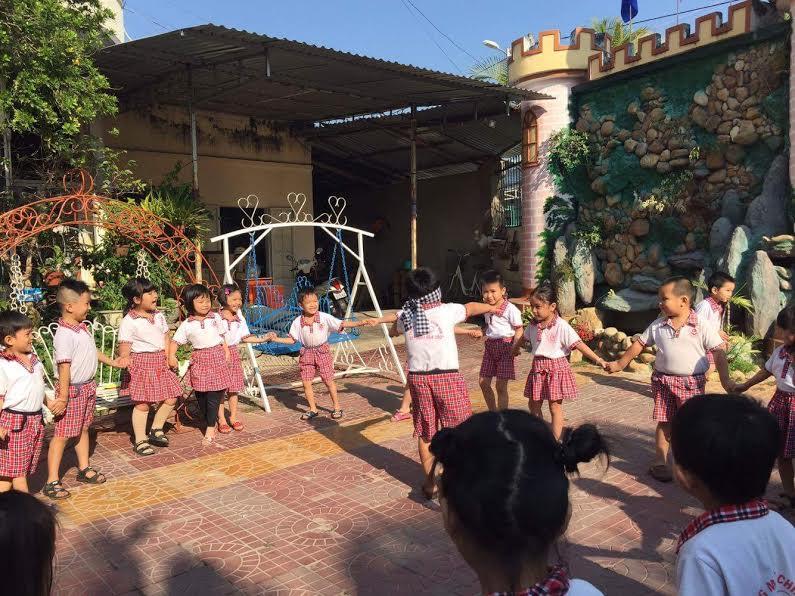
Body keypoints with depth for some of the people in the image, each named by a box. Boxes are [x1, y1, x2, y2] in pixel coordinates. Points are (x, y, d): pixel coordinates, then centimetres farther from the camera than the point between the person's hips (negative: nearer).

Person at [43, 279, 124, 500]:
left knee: (83, 429, 20)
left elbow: (92, 351, 22)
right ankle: (52, 482, 7)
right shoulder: (65, 334, -23)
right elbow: (64, 367, -25)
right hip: (73, 390, -9)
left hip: (88, 386, 9)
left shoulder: (82, 328, 6)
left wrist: (113, 362, 30)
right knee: (62, 434, -1)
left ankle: (84, 469, 33)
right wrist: (63, 397, -25)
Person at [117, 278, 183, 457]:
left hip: (161, 362, 7)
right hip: (141, 363, -6)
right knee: (142, 403, -1)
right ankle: (140, 440, 12)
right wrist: (124, 356, -35)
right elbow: (125, 345, -14)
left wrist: (169, 356, -1)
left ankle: (156, 429, 26)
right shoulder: (129, 321, -11)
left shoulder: (159, 316, 9)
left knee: (170, 398, 6)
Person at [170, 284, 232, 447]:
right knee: (201, 396, 7)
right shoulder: (186, 325, 1)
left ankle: (210, 430, 2)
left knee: (213, 396, -5)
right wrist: (171, 356, -10)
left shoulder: (216, 318, 4)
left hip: (217, 357, -1)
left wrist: (226, 352, 4)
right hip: (199, 360, 1)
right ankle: (211, 423, 26)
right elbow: (175, 342, 4)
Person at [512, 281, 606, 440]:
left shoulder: (561, 326, -18)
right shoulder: (533, 325, 2)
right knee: (533, 404, 13)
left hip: (556, 368, -6)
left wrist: (597, 359, -25)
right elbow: (523, 339, 22)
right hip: (538, 368, 6)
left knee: (555, 407, 3)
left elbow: (578, 344, -19)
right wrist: (515, 349, 39)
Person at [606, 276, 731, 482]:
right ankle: (659, 462, 21)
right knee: (664, 422, 10)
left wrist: (725, 380, -13)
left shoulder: (702, 326, -9)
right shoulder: (657, 326, 1)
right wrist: (620, 364, 14)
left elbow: (718, 352, -8)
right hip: (663, 380, 2)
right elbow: (639, 344, 10)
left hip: (692, 382, -2)